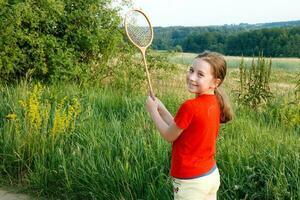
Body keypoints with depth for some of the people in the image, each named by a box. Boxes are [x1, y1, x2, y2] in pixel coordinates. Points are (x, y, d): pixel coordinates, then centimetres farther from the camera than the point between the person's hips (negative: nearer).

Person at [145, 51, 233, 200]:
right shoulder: (214, 103, -1)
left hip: (190, 182, -8)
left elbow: (169, 136, -10)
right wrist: (161, 108, 6)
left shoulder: (190, 106, -25)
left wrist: (153, 111, 0)